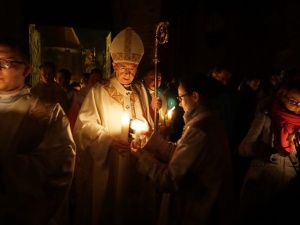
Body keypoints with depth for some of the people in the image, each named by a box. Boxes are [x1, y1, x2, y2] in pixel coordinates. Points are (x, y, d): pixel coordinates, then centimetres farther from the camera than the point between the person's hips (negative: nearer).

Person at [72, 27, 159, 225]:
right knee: (108, 207, 8)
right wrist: (108, 140, -23)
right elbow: (86, 124, -12)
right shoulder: (99, 91, -7)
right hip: (108, 162, -4)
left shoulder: (140, 90, 8)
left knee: (137, 207, 14)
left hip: (137, 161, 4)